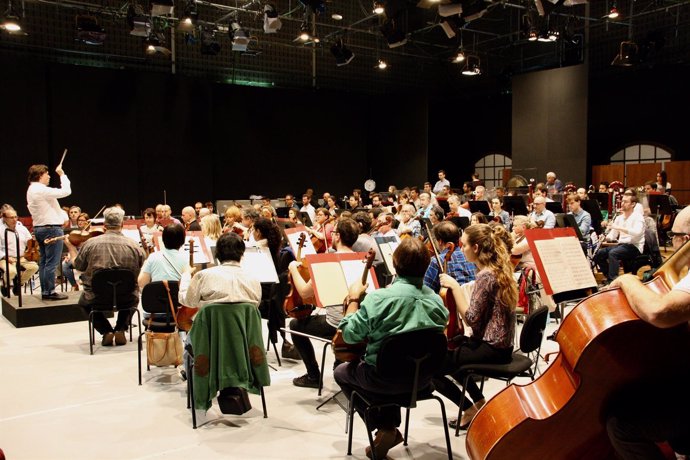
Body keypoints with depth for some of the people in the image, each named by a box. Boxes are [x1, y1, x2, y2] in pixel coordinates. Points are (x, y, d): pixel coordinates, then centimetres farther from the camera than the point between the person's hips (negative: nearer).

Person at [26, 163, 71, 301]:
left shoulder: (31, 190, 15)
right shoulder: (41, 190, -17)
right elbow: (66, 191, -21)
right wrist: (62, 174, -9)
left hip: (39, 228, 10)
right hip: (51, 228, -10)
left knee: (44, 261, 12)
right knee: (52, 262, -6)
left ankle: (45, 291, 17)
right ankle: (49, 292, -4)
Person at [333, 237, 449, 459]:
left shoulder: (378, 298, -22)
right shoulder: (435, 299, -7)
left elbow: (350, 335, -14)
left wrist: (354, 299, 0)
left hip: (385, 378, -5)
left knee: (341, 372, 24)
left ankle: (385, 428, 15)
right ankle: (390, 426, 27)